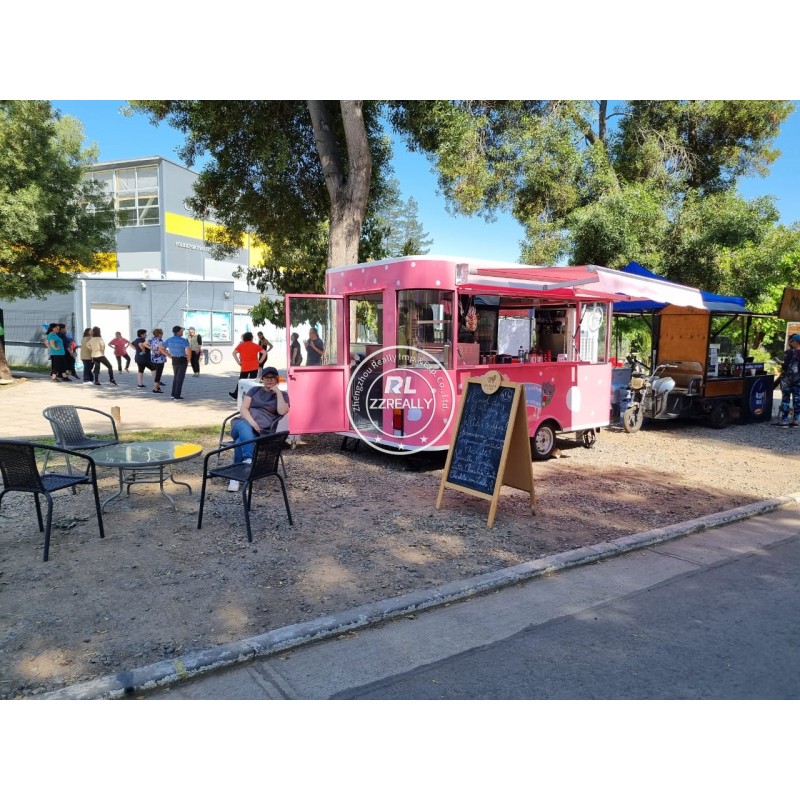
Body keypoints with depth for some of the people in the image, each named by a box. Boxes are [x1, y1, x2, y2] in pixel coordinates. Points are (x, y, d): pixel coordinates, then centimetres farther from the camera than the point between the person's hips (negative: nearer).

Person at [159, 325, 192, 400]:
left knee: (175, 377, 21)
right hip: (182, 360, -6)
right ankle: (177, 396, 2)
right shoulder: (183, 340, -17)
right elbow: (188, 350, -31)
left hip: (174, 360, 6)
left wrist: (169, 356, 8)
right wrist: (188, 358, -14)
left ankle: (173, 394, 18)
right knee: (180, 378, 1)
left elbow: (161, 348, 6)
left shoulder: (169, 340, 3)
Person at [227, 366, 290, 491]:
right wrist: (251, 422, -12)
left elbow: (282, 412, -4)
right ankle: (248, 459, -57)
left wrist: (278, 392, 0)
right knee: (244, 426, -38)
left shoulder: (282, 395, 17)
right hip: (244, 423, 2)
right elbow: (243, 409, 7)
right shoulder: (254, 390, 22)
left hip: (262, 430, -2)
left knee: (240, 441, -34)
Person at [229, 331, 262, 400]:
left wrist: (238, 362, -5)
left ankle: (236, 395, 21)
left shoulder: (241, 345, 2)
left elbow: (234, 353, -9)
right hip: (254, 367, 1)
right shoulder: (255, 345, 4)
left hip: (245, 367, -1)